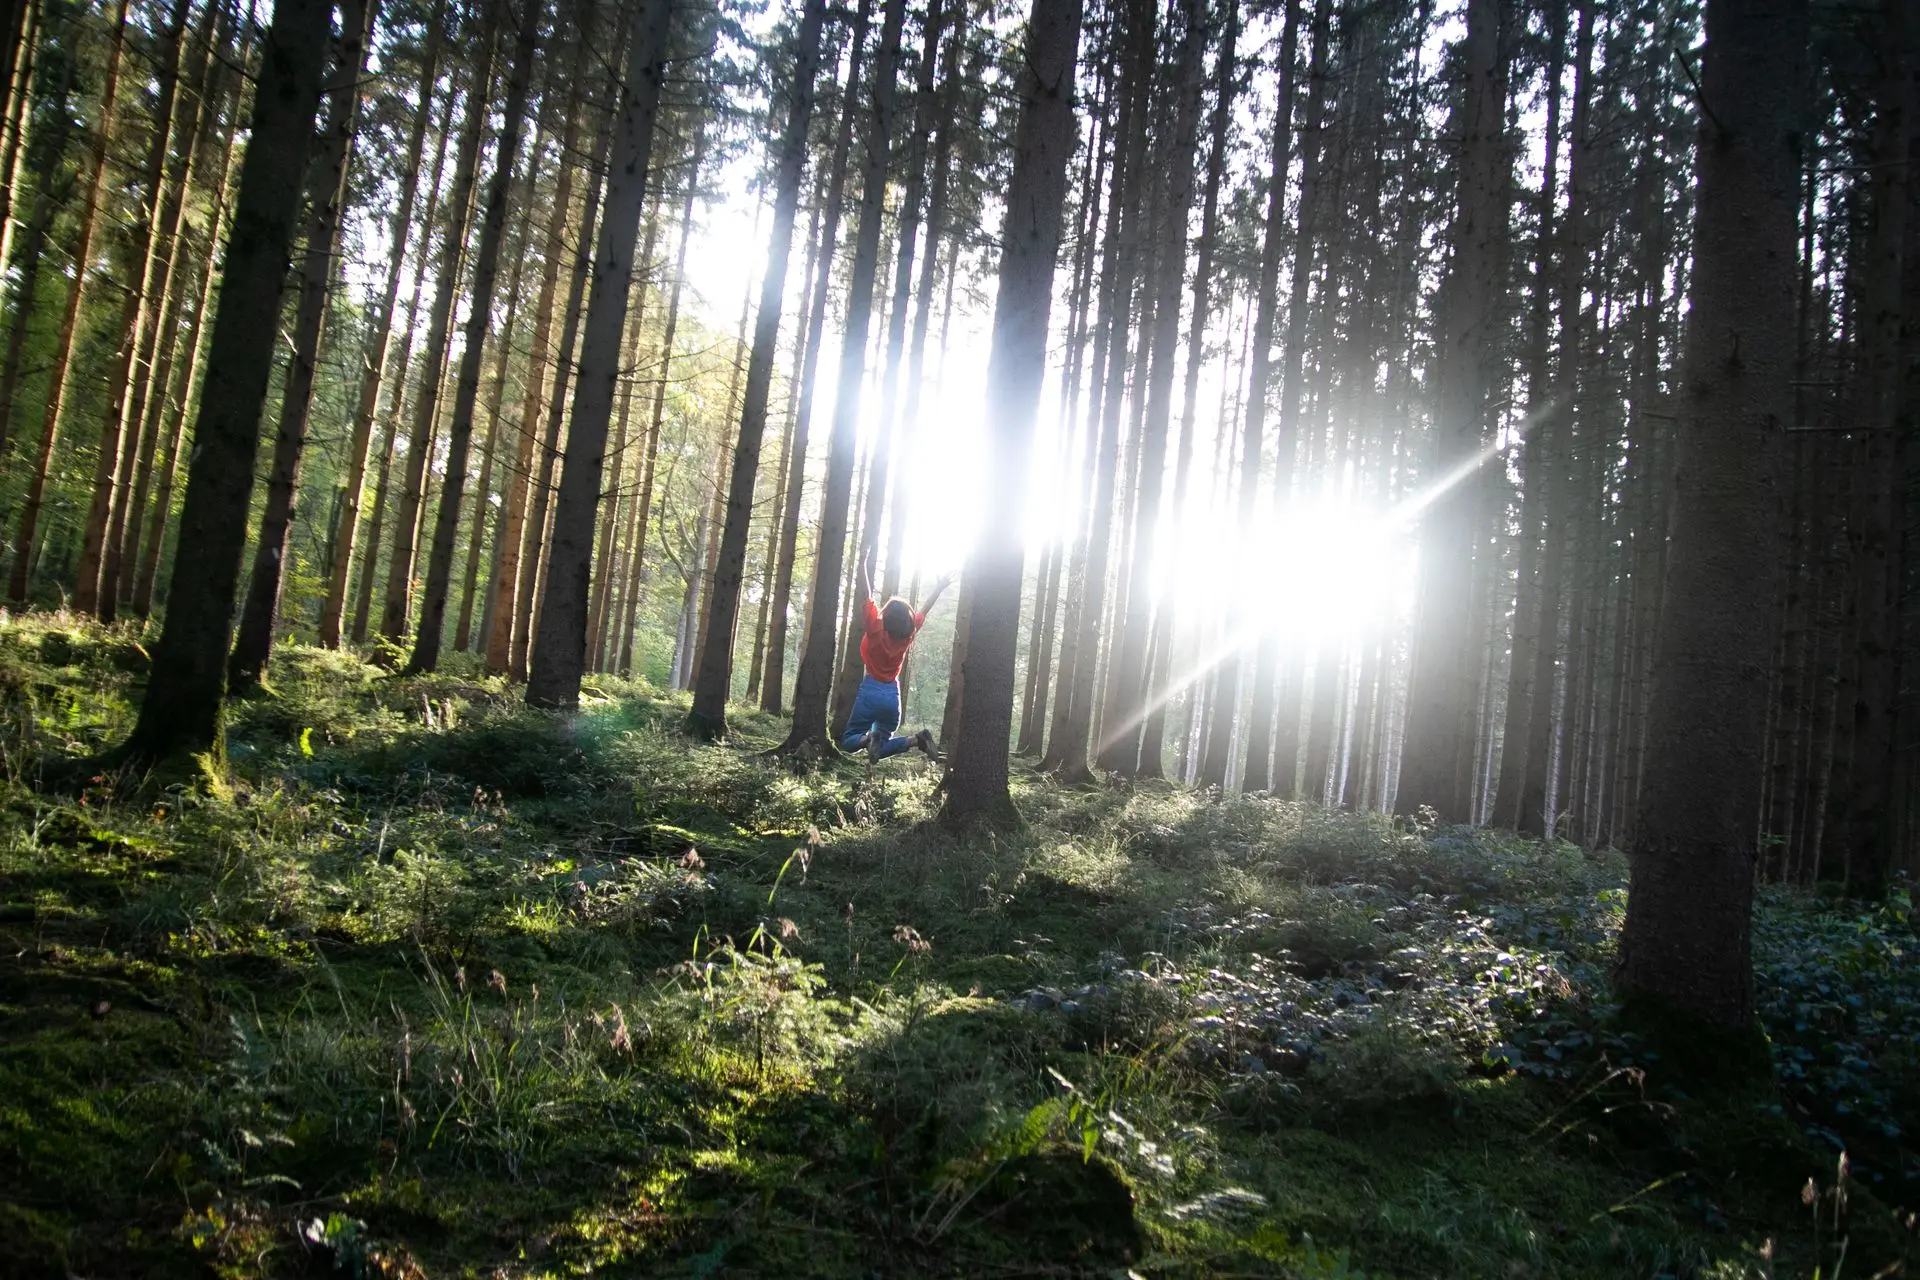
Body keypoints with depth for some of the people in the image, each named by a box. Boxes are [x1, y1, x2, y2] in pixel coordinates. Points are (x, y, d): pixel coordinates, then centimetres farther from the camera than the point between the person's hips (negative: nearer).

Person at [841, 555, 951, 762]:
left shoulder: (876, 629, -10)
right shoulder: (908, 634, 1)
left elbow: (867, 595, -10)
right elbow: (924, 608, 14)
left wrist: (863, 562, -8)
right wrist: (939, 587, 26)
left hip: (870, 692, -4)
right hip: (892, 696, 4)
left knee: (848, 742, 5)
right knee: (879, 750, 9)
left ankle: (868, 738, -29)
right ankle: (917, 739, -16)